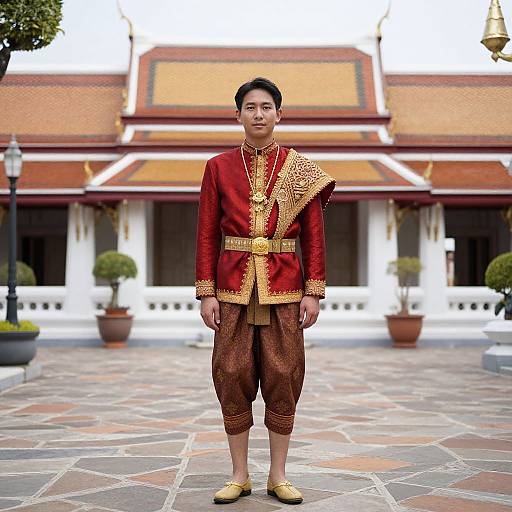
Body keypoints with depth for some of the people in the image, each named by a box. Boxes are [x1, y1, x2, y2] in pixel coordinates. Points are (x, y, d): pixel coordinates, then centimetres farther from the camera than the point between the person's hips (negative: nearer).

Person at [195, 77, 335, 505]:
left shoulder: (301, 170, 5)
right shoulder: (218, 168, 6)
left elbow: (314, 236, 4)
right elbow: (207, 234, 5)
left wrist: (313, 292, -3)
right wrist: (206, 292, -2)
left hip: (284, 289, 0)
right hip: (234, 287, 0)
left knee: (283, 378, 2)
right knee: (233, 378, 1)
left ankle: (279, 476, 15)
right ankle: (240, 475, 14)